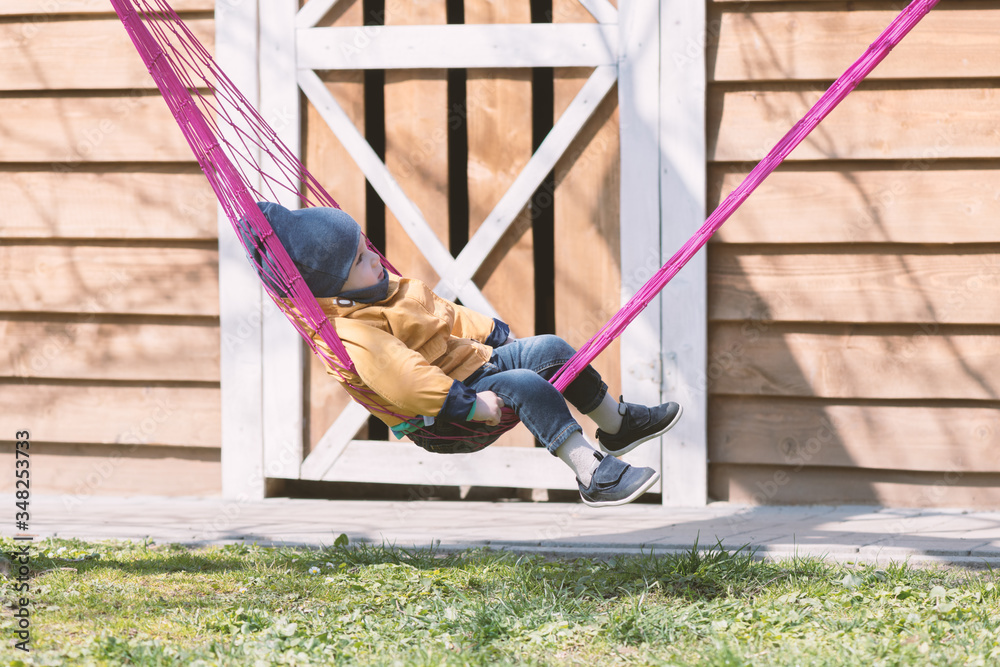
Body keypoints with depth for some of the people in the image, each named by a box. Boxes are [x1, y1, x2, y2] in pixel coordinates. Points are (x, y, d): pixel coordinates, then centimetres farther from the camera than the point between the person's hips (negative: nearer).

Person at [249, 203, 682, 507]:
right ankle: (594, 475, -32)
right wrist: (468, 404, -38)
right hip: (442, 421, -11)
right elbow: (405, 381, -37)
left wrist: (490, 332, 27)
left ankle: (618, 425, 23)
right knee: (526, 387, -29)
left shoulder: (380, 293, 9)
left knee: (550, 350, 7)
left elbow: (442, 313, 24)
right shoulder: (355, 336, -26)